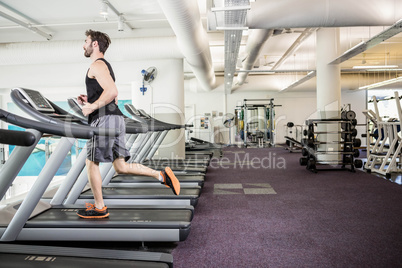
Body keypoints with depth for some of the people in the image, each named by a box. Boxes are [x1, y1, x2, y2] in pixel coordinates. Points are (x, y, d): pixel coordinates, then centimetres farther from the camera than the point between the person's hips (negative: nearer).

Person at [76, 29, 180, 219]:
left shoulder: (97, 65, -5)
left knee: (91, 162, 2)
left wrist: (92, 107, -15)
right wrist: (89, 101, 20)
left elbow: (112, 91, -23)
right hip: (116, 118, 10)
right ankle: (161, 175, 1)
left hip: (104, 119, -10)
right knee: (121, 167, 8)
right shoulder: (105, 66, 27)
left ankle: (99, 208, 11)